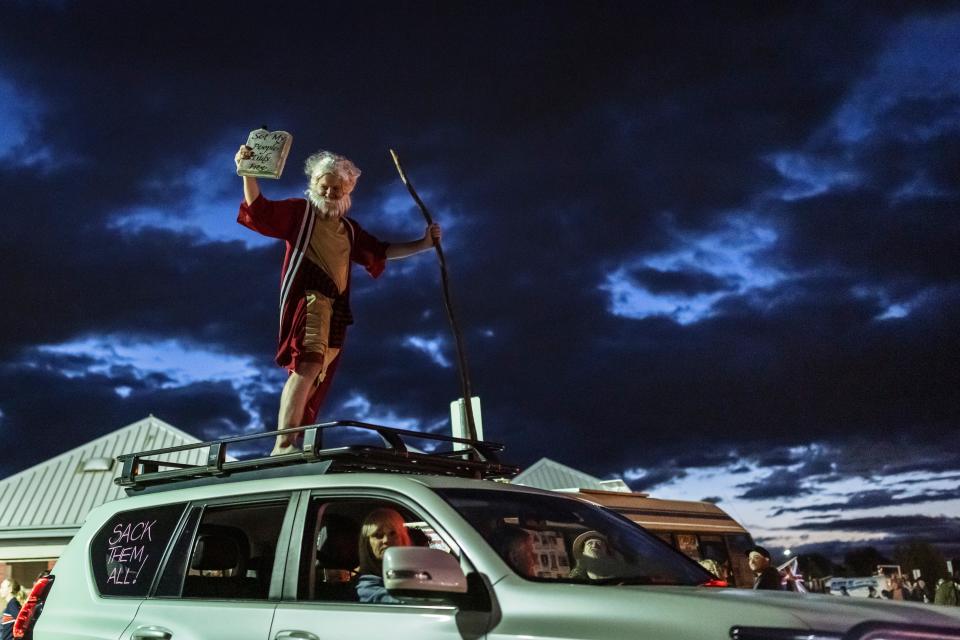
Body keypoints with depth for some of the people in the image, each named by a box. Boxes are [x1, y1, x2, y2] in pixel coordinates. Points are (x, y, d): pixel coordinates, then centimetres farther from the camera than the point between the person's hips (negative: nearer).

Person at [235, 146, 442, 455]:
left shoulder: (349, 229, 28)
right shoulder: (299, 212, 11)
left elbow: (382, 251, 33)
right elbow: (259, 209, 0)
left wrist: (423, 244, 25)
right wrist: (248, 173, -15)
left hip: (336, 306, 7)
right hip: (309, 294, -7)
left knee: (316, 382, 2)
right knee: (309, 362, -28)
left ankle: (293, 446, 4)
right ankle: (283, 445, -37)